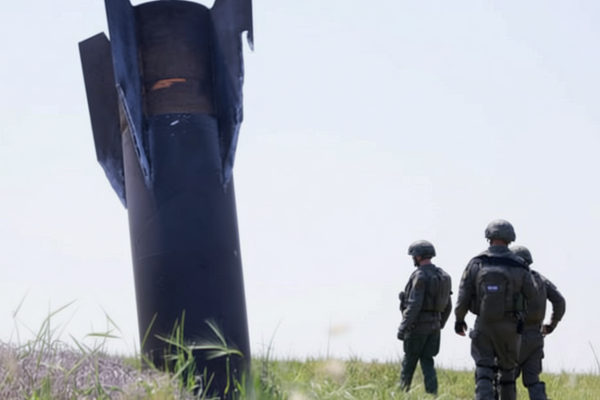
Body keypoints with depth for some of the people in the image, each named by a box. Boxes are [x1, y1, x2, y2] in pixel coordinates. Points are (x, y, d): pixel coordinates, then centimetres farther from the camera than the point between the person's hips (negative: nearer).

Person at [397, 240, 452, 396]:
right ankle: (432, 395, -1)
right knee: (427, 362, 8)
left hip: (418, 324, -7)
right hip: (433, 325, 7)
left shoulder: (420, 275, -15)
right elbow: (447, 305, 14)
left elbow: (414, 305, -22)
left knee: (409, 362, 4)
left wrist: (403, 327, -20)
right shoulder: (442, 276, 9)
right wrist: (439, 325, 23)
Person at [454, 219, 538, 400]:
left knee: (484, 373, 0)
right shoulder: (519, 266, -4)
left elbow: (463, 295, -4)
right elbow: (531, 294, 6)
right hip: (510, 327, 1)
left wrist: (459, 318, 9)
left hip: (483, 325, -1)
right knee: (507, 370, 17)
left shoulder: (476, 263, -5)